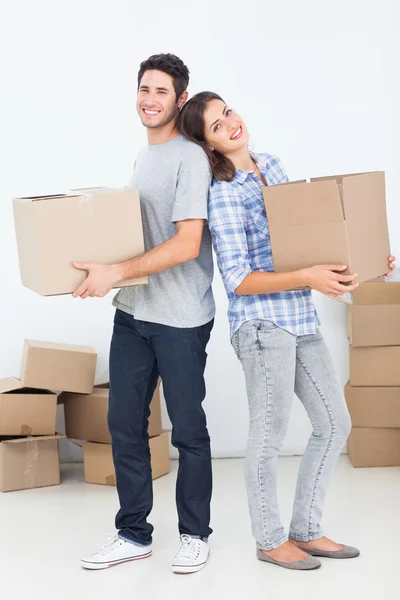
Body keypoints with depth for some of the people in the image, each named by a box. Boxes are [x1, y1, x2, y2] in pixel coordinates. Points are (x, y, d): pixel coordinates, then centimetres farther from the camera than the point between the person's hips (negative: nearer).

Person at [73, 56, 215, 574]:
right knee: (124, 423, 10)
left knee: (187, 429, 5)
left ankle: (194, 534, 23)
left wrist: (115, 273, -25)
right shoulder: (142, 157, 15)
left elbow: (186, 244, -21)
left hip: (180, 318, -8)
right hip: (132, 313, 8)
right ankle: (133, 534, 24)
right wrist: (105, 269, 9)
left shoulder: (190, 158, -12)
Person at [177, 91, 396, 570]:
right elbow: (238, 280, -17)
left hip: (301, 320, 8)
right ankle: (270, 540, 22)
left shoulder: (273, 167, 10)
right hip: (263, 322, -8)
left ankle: (306, 530, 26)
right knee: (270, 434, 3)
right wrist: (307, 278, -25)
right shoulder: (223, 194, -12)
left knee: (334, 423, 12)